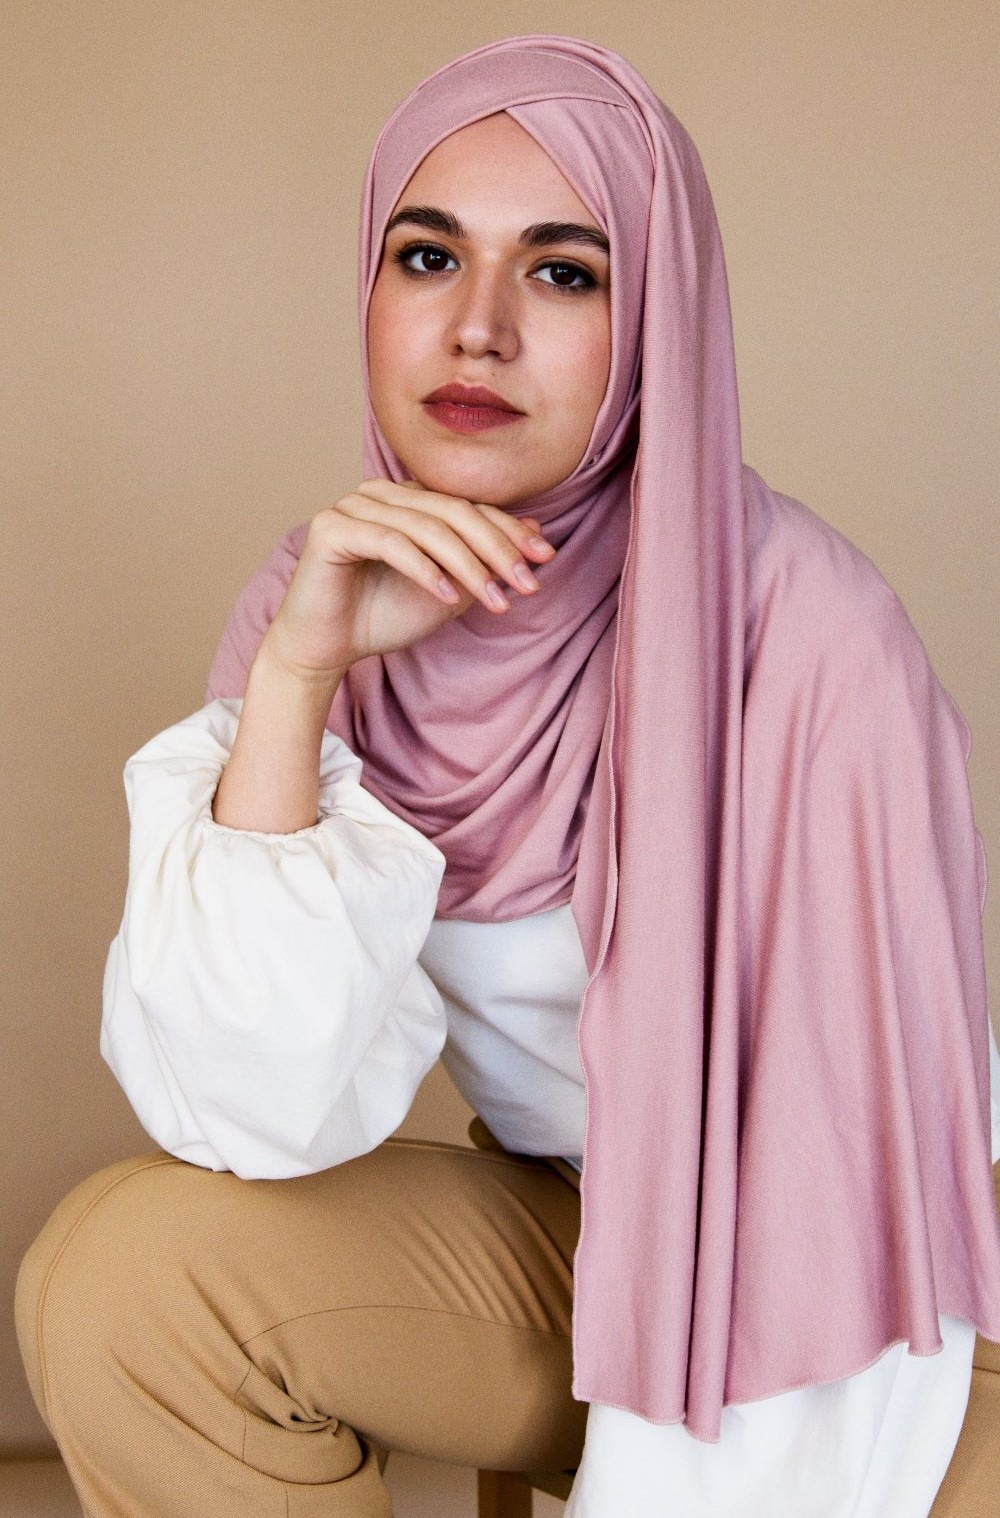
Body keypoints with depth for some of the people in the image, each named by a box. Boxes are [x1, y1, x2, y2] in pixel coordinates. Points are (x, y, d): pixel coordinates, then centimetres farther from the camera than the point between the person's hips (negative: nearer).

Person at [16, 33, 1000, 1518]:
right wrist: (296, 676, -25)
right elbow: (250, 1117, -18)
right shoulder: (324, 602, -9)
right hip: (565, 1233, 4)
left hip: (810, 1284, -3)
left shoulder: (806, 631, -22)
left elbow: (846, 1183, -18)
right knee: (117, 1274, -18)